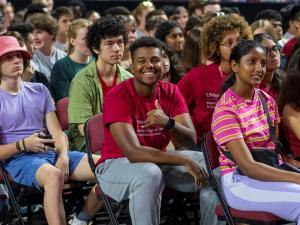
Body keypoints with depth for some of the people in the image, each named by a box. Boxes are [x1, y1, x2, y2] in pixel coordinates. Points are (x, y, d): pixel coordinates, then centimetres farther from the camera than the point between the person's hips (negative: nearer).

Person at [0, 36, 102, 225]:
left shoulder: (39, 90, 17)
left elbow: (57, 132, 10)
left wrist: (63, 156, -11)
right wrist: (23, 145, -20)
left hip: (50, 153, 6)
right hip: (18, 159, -6)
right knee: (54, 176, -41)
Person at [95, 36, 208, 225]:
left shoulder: (171, 92, -3)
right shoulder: (117, 97, -20)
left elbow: (191, 140, -12)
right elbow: (133, 152, -30)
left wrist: (168, 123, -35)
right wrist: (185, 161, -34)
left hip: (159, 160, 6)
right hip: (117, 164, -6)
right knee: (149, 173, -38)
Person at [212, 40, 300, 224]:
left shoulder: (267, 100, 11)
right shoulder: (226, 110, -14)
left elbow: (278, 146, 11)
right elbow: (247, 167, -22)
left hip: (273, 170, 7)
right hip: (240, 181, -7)